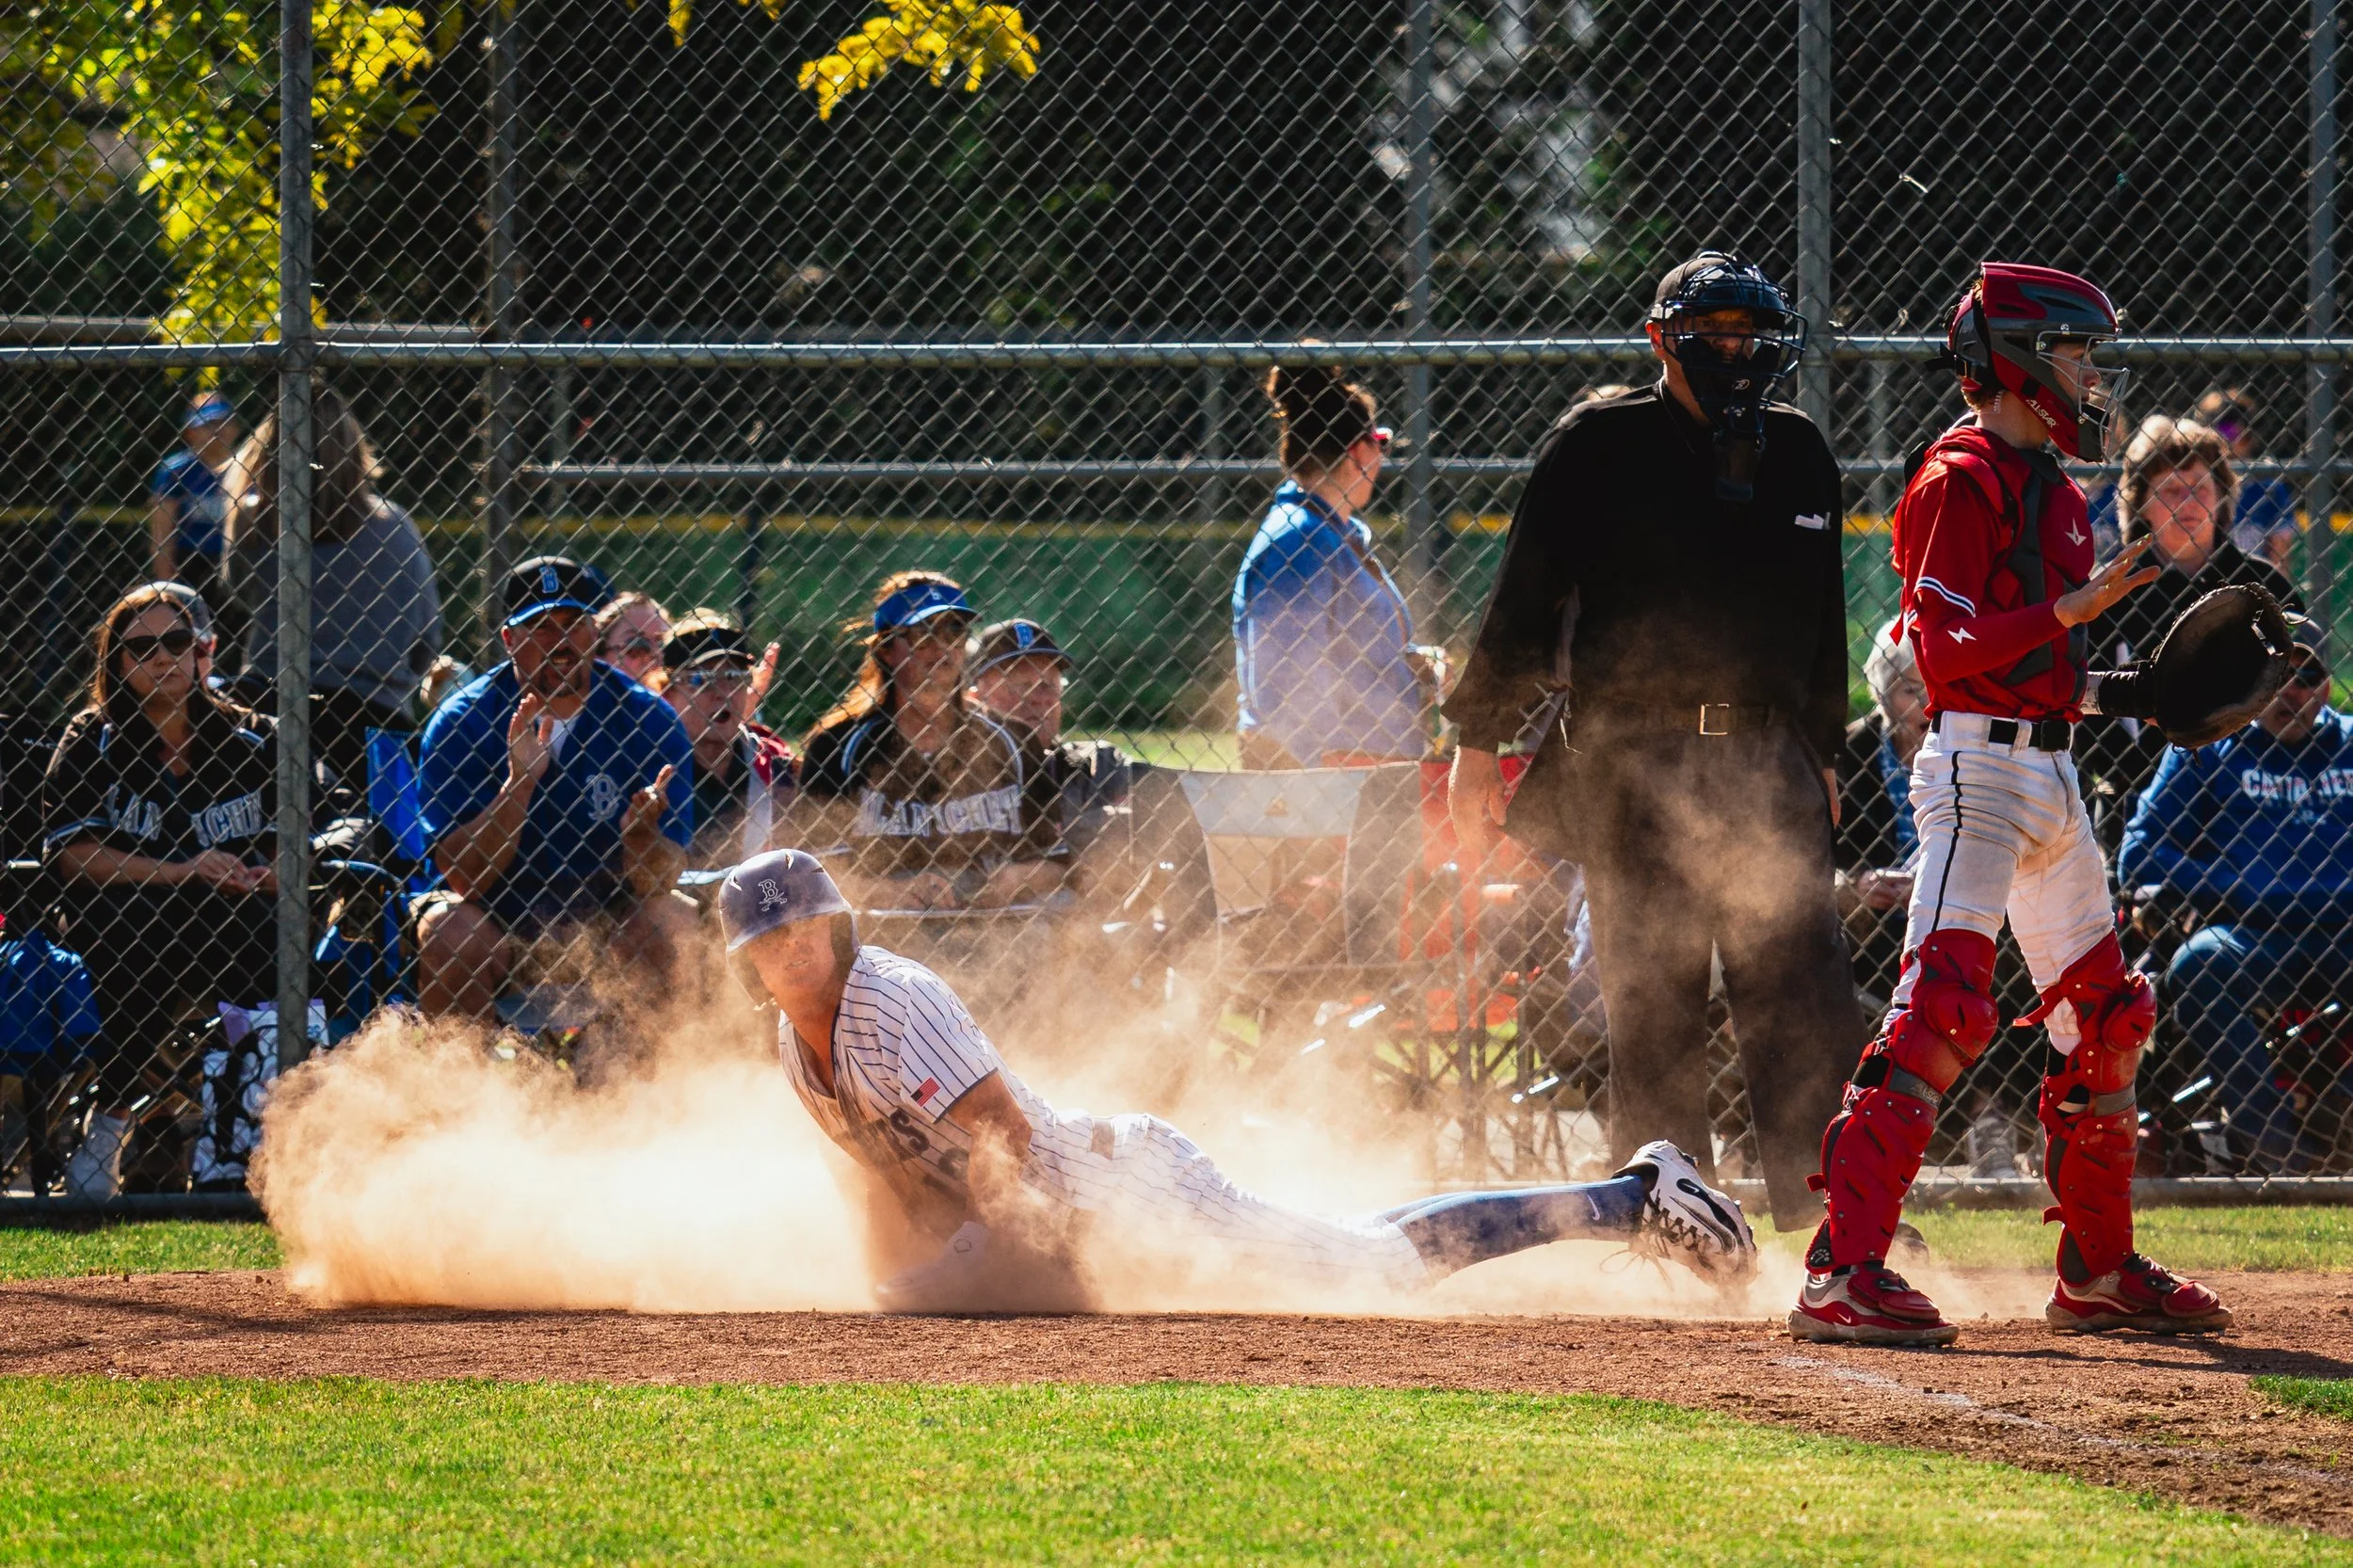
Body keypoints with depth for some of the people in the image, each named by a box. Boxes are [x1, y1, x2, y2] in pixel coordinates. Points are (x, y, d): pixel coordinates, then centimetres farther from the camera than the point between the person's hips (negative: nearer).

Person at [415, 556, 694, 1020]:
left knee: (666, 925, -27)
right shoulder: (462, 720, -10)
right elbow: (462, 879, -17)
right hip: (498, 919, -1)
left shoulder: (648, 718, -9)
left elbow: (658, 880, -12)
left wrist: (641, 831, -35)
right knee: (447, 931, -30)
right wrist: (518, 785, -29)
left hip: (603, 918, 1)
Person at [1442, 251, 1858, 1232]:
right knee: (1653, 1002, -3)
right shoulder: (1600, 445, -1)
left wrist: (1822, 754, 23)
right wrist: (1480, 743, -6)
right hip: (1633, 762, -4)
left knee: (1804, 997, -3)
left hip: (1767, 760, 4)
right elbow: (1524, 599, -2)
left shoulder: (1799, 455, 14)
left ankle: (1829, 1215, 1)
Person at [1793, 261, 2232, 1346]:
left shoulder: (2052, 489, 18)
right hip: (1978, 764, -10)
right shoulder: (1963, 480, -11)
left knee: (2101, 1014, 15)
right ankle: (1843, 1269, -25)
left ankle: (2099, 1272, 26)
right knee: (1945, 1002, -20)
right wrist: (2072, 610, -24)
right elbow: (1941, 647, -18)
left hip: (2051, 775, 10)